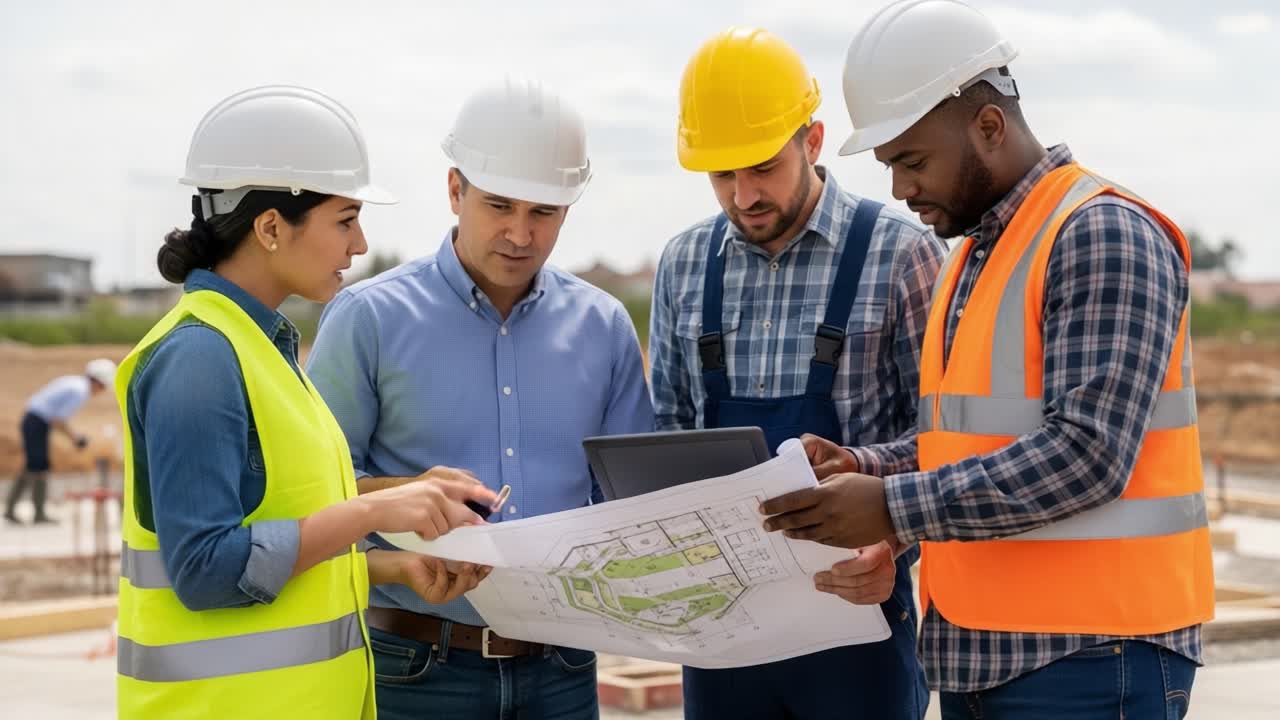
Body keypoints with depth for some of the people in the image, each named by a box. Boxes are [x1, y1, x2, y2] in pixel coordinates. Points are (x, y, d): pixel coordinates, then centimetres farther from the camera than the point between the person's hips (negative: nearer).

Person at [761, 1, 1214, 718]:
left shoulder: (1103, 236, -13)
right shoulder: (971, 253, 15)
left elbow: (1087, 452, -22)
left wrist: (895, 508, -22)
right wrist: (863, 469, 1)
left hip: (1088, 657, -8)